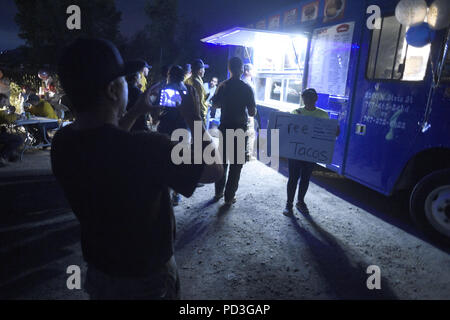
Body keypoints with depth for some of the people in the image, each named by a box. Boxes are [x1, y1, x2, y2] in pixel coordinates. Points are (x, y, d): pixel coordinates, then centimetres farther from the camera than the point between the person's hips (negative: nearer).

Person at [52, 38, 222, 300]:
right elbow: (213, 170, -22)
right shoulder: (147, 148, -36)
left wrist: (135, 113, 9)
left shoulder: (62, 142, -13)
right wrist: (195, 119, -10)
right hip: (147, 279, -5)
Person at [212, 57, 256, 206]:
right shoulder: (246, 88, -11)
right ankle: (229, 197, 9)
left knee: (222, 160, 17)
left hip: (225, 127, 4)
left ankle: (218, 192, 26)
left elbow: (215, 104, 12)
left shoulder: (223, 86, 0)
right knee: (236, 163, 4)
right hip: (239, 129, -4)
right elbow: (252, 112, -12)